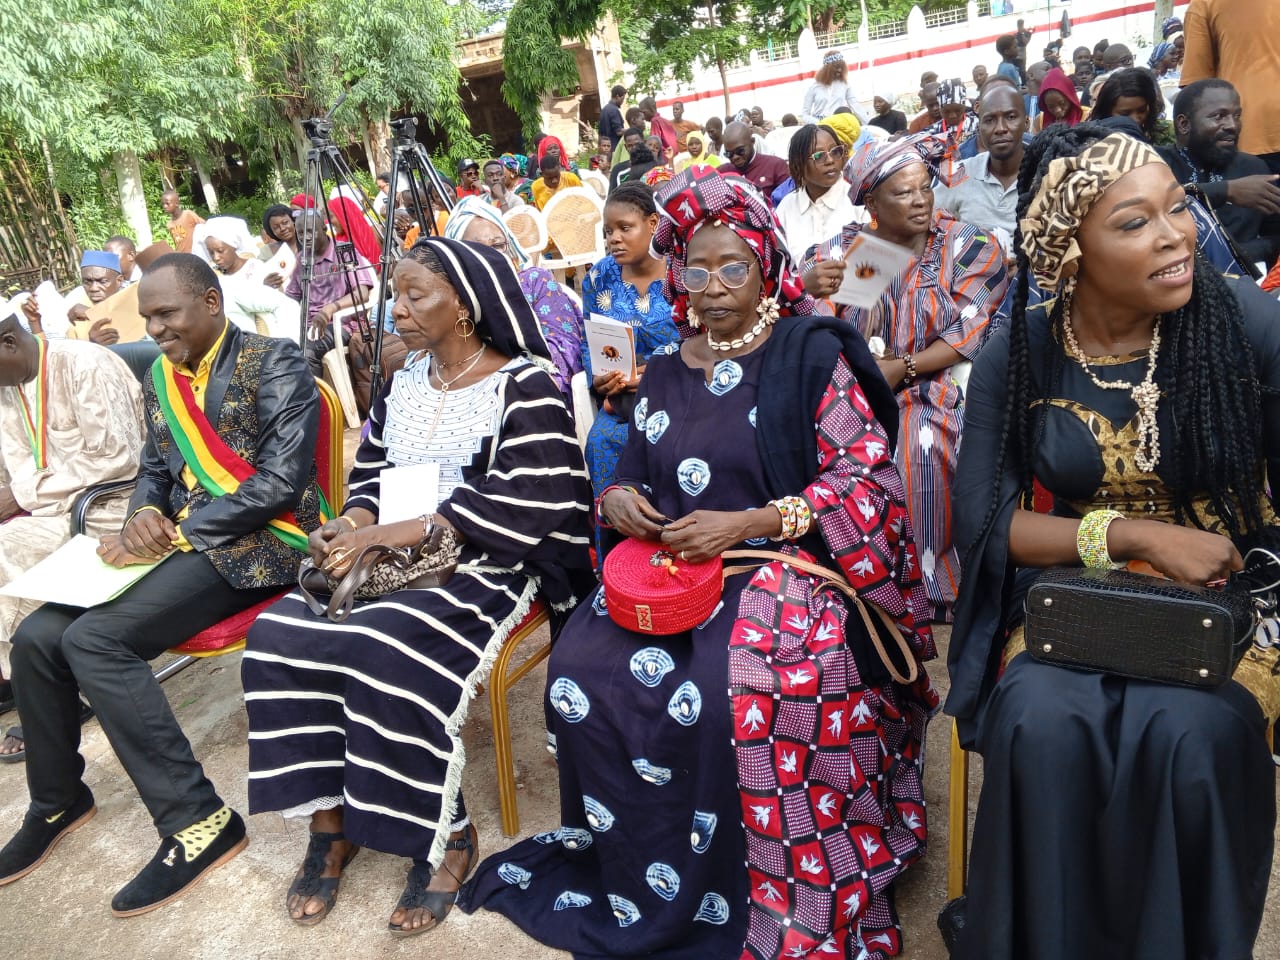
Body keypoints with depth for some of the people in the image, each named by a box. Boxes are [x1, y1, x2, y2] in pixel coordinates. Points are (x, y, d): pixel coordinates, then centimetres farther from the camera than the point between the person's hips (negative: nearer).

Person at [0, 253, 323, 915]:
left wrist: (174, 532, -17)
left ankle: (197, 821, -16)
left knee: (94, 639, -24)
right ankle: (57, 801, 20)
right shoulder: (159, 376, 16)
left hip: (259, 542, -8)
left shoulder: (273, 364, -8)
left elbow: (281, 482, -17)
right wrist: (146, 515, -2)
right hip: (178, 540, 8)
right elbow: (154, 471, 22)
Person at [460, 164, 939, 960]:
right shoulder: (666, 373, 16)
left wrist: (749, 523, -19)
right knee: (583, 673, -19)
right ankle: (648, 890, 4)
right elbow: (639, 479, 22)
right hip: (673, 567, 5)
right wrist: (619, 498, -3)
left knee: (731, 696, -32)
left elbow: (866, 479, -8)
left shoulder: (812, 353, -1)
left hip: (785, 565, -5)